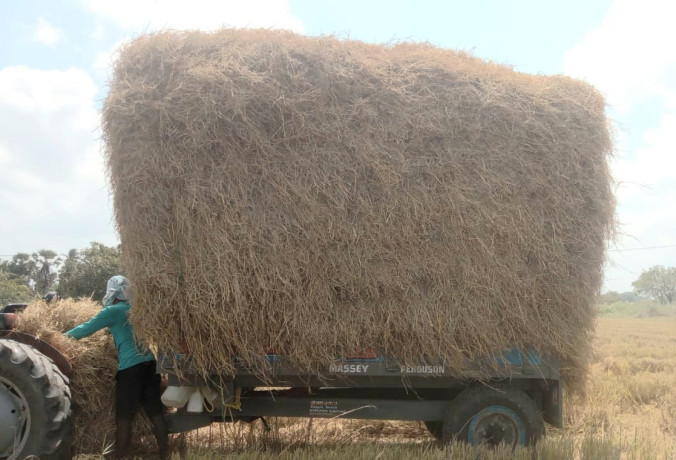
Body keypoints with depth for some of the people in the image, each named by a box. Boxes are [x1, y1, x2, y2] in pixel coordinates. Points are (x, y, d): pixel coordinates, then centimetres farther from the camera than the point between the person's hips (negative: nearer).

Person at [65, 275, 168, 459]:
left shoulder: (113, 311, -1)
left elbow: (87, 328, 4)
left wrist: (66, 335, 18)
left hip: (131, 366, -6)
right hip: (150, 362, 7)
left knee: (124, 416, 1)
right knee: (155, 411, 10)